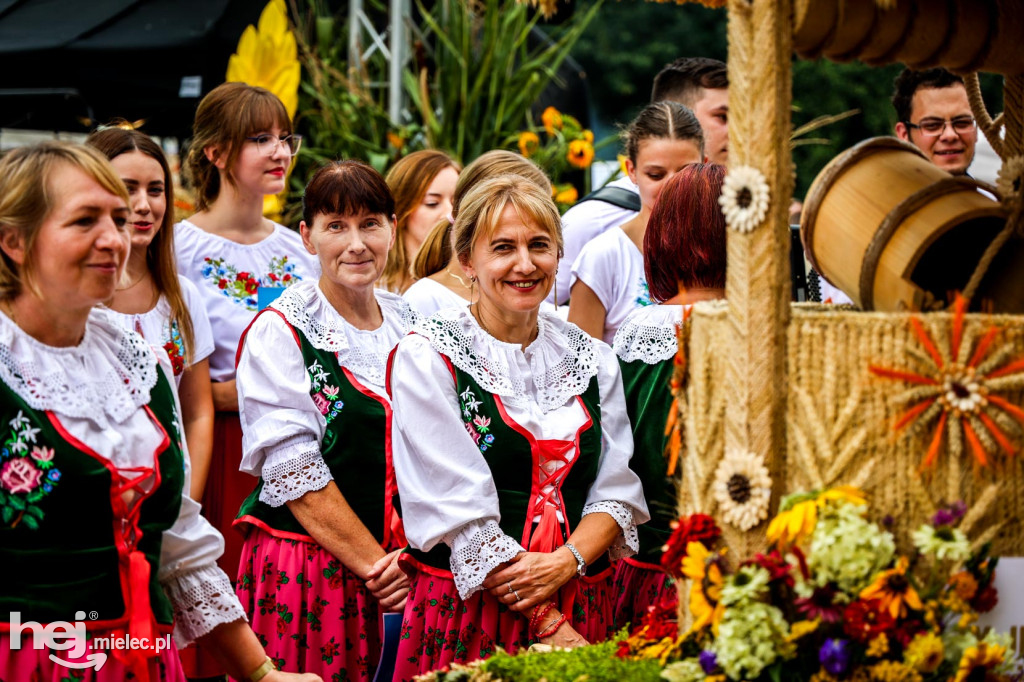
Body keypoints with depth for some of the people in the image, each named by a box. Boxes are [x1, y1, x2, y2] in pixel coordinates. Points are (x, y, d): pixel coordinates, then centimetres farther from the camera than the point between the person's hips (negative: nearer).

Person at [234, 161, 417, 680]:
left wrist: (409, 557, -5)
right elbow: (294, 471, -13)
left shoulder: (407, 323, 9)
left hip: (396, 569, 5)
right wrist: (374, 562, -14)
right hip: (306, 570, -5)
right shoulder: (281, 332, -7)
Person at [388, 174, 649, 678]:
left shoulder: (592, 359, 9)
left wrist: (566, 561, -15)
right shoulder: (427, 357, -5)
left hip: (583, 609, 4)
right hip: (466, 611, -3)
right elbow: (459, 512, -11)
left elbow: (619, 491, 5)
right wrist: (551, 628, -15)